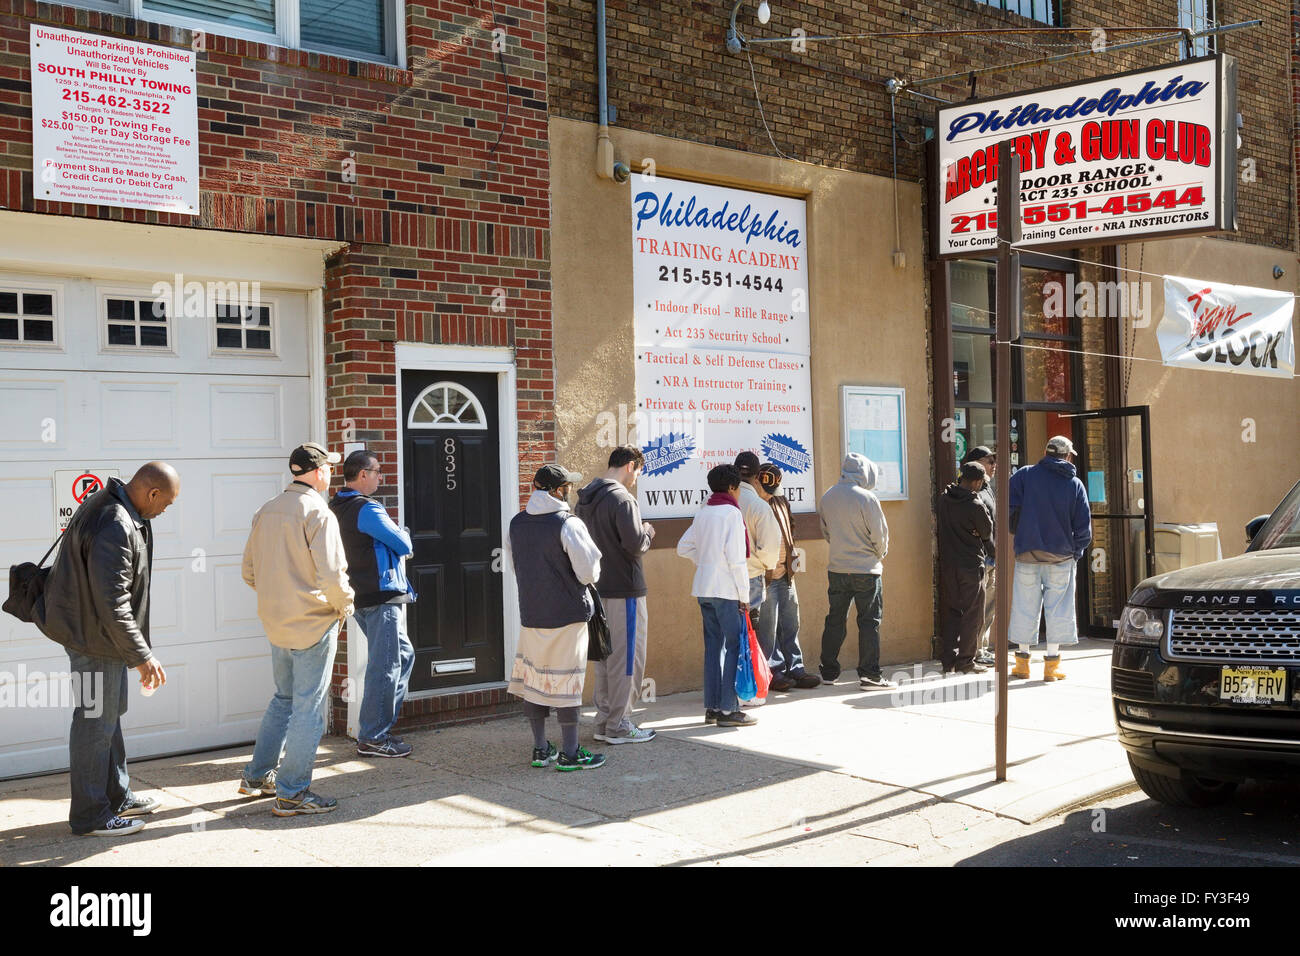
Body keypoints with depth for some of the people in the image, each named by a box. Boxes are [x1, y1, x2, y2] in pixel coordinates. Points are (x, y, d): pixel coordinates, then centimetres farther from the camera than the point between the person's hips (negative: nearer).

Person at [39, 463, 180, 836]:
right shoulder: (115, 529, -28)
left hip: (94, 631, 11)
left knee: (110, 716, 19)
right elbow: (112, 604, -30)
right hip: (95, 638, -11)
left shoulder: (106, 503, 6)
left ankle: (117, 798, 32)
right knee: (95, 723, 0)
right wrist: (142, 657, -25)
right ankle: (89, 815, 12)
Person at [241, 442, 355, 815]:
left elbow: (249, 571, 14)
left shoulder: (266, 511, 8)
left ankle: (258, 776, 29)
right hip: (313, 624, -8)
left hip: (276, 623, 8)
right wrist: (345, 604, -5)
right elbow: (331, 575, -23)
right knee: (308, 708, 1)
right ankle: (292, 793, 7)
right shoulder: (318, 513, -17)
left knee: (284, 698, 23)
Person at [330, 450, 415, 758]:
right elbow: (404, 545, -14)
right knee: (384, 666, -3)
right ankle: (372, 738, 2)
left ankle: (381, 725, 22)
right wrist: (403, 534, 8)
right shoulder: (367, 509, -17)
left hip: (360, 597, 10)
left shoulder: (336, 508, 13)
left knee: (403, 655, 19)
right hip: (382, 597, -10)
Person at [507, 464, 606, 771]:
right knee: (566, 682, 1)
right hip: (567, 615, -6)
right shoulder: (568, 524, -15)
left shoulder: (516, 524, 6)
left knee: (534, 678, 13)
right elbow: (590, 573, -15)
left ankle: (540, 749, 21)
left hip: (530, 615, 6)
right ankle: (570, 753, 8)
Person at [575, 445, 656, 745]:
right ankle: (618, 725, 6)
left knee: (603, 655, 15)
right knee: (627, 657, 1)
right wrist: (648, 532, -1)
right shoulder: (622, 498, -17)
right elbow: (635, 545, -23)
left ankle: (603, 721, 22)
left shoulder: (584, 500, 11)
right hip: (624, 590, -9)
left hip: (596, 588, 9)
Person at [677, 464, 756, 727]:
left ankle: (712, 707, 15)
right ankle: (728, 710, -3)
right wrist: (744, 596, -11)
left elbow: (683, 548, 15)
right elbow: (736, 558, -15)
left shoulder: (702, 513, 12)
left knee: (713, 646, 12)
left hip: (703, 588, 8)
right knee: (734, 647, -2)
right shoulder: (732, 512, -10)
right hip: (726, 589, -8)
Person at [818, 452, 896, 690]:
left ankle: (828, 671, 21)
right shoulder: (867, 498, -15)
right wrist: (879, 555, 9)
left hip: (836, 569, 6)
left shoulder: (827, 498, 3)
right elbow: (880, 534, -10)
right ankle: (870, 675, 3)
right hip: (866, 569, -5)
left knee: (835, 619, 14)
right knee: (869, 621, 2)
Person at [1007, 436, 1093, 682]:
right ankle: (1052, 663, 6)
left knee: (1025, 606, 8)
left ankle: (1022, 662, 14)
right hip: (1062, 556, 0)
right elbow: (1083, 525, 0)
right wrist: (1076, 551, 12)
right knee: (1058, 607, 6)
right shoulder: (1075, 484, 1)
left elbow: (1010, 507, -5)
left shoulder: (1024, 475, -2)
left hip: (1027, 553, 0)